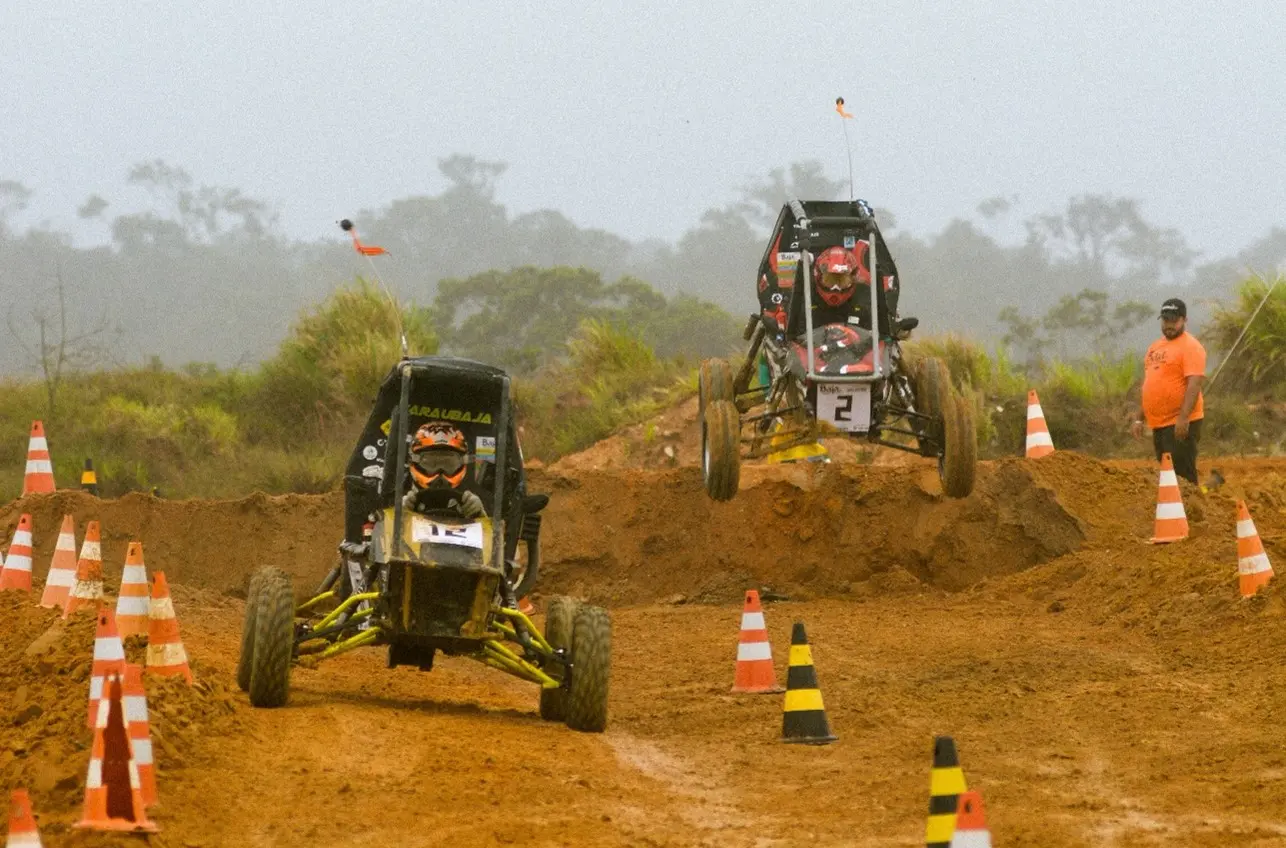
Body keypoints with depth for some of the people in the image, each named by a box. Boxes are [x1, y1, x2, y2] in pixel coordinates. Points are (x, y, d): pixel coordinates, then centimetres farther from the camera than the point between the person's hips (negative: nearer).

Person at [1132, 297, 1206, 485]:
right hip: (1159, 423, 9)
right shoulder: (1156, 347, 18)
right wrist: (1140, 419, 20)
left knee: (1182, 475, -12)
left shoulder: (1190, 346, -9)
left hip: (1180, 424, -9)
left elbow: (1194, 384, -18)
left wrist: (1184, 418, -27)